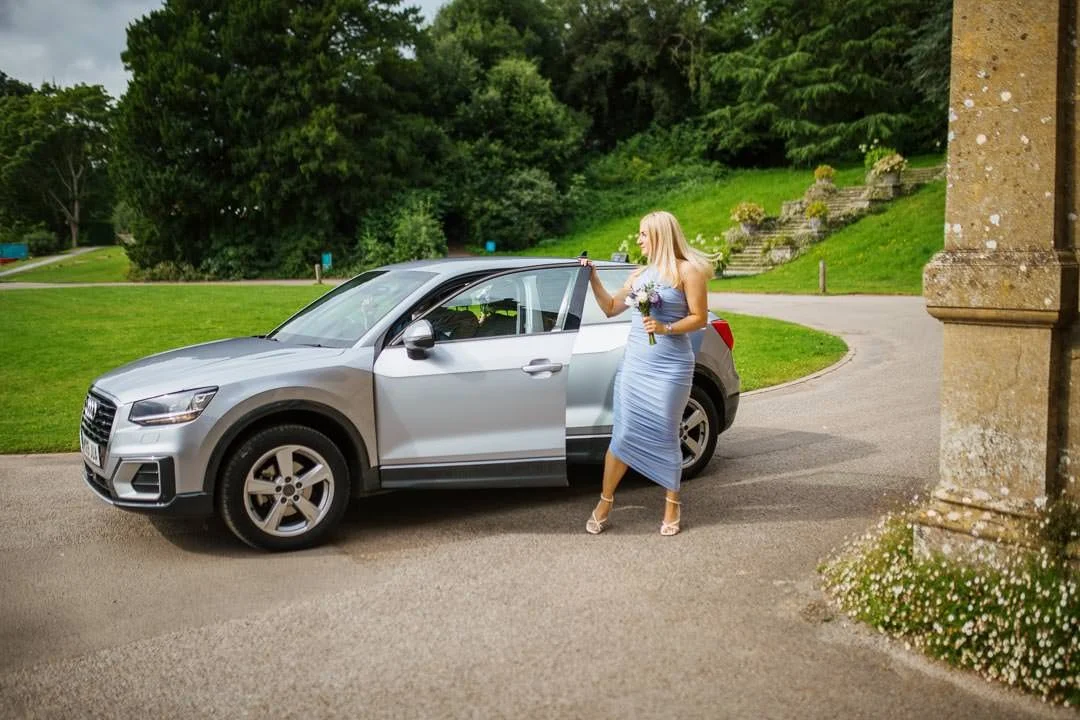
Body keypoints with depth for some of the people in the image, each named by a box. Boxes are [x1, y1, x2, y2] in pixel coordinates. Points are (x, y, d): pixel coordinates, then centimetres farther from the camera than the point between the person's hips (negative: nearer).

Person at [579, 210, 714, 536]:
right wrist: (593, 278, 11)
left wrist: (666, 328, -19)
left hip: (670, 368, -4)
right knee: (624, 433, 3)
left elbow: (699, 318, -6)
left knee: (665, 436, 1)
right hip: (634, 363, 4)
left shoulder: (688, 270, -3)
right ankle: (605, 503, 13)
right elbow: (611, 308, 21)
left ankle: (672, 506, 18)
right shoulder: (639, 275, 14)